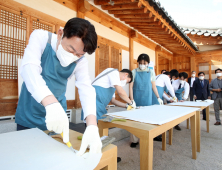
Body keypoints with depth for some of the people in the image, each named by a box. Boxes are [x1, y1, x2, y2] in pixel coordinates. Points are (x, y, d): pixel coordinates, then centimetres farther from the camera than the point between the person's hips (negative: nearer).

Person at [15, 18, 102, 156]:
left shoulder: (80, 61, -12)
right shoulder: (40, 37, -16)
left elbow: (87, 89, -23)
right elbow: (29, 68, -31)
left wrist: (92, 126, -39)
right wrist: (51, 103, -48)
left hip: (56, 119, 2)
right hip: (28, 117, -1)